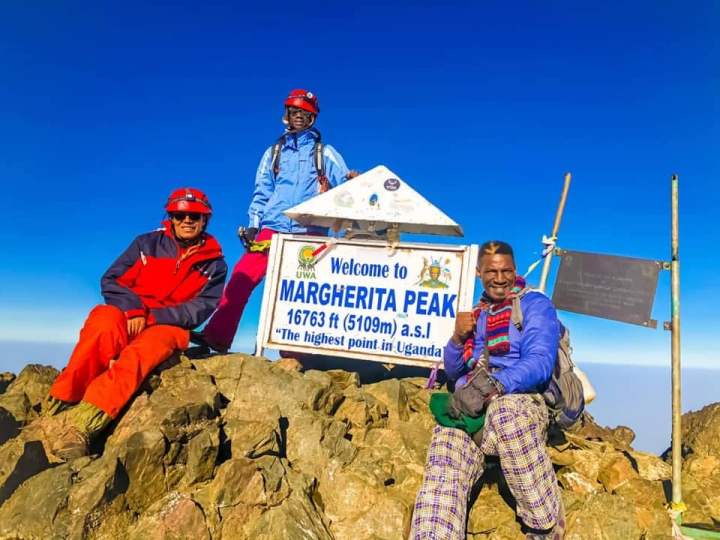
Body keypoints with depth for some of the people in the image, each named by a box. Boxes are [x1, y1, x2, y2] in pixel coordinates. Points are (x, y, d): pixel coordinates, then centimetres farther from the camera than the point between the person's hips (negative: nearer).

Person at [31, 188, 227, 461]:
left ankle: (81, 424, -48)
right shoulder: (148, 243, 9)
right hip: (127, 316, 1)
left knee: (142, 352, -36)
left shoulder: (215, 264, 7)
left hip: (169, 326, 0)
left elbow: (201, 308, -5)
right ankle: (56, 411, -37)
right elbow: (110, 280, 4)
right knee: (105, 321, -35)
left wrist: (152, 316, -17)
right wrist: (132, 308, -16)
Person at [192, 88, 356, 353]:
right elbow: (261, 193, 16)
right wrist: (253, 225, 5)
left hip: (310, 232, -1)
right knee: (243, 276, -12)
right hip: (273, 228, 2)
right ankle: (217, 336, -10)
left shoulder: (325, 153, 14)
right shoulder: (274, 152, 19)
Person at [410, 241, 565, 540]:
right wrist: (458, 337, 2)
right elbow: (452, 371, 24)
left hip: (518, 402, -4)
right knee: (441, 476, -26)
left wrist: (493, 385, -26)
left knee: (507, 411, -40)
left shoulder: (535, 304, 8)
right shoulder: (476, 313, 25)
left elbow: (540, 362, -8)